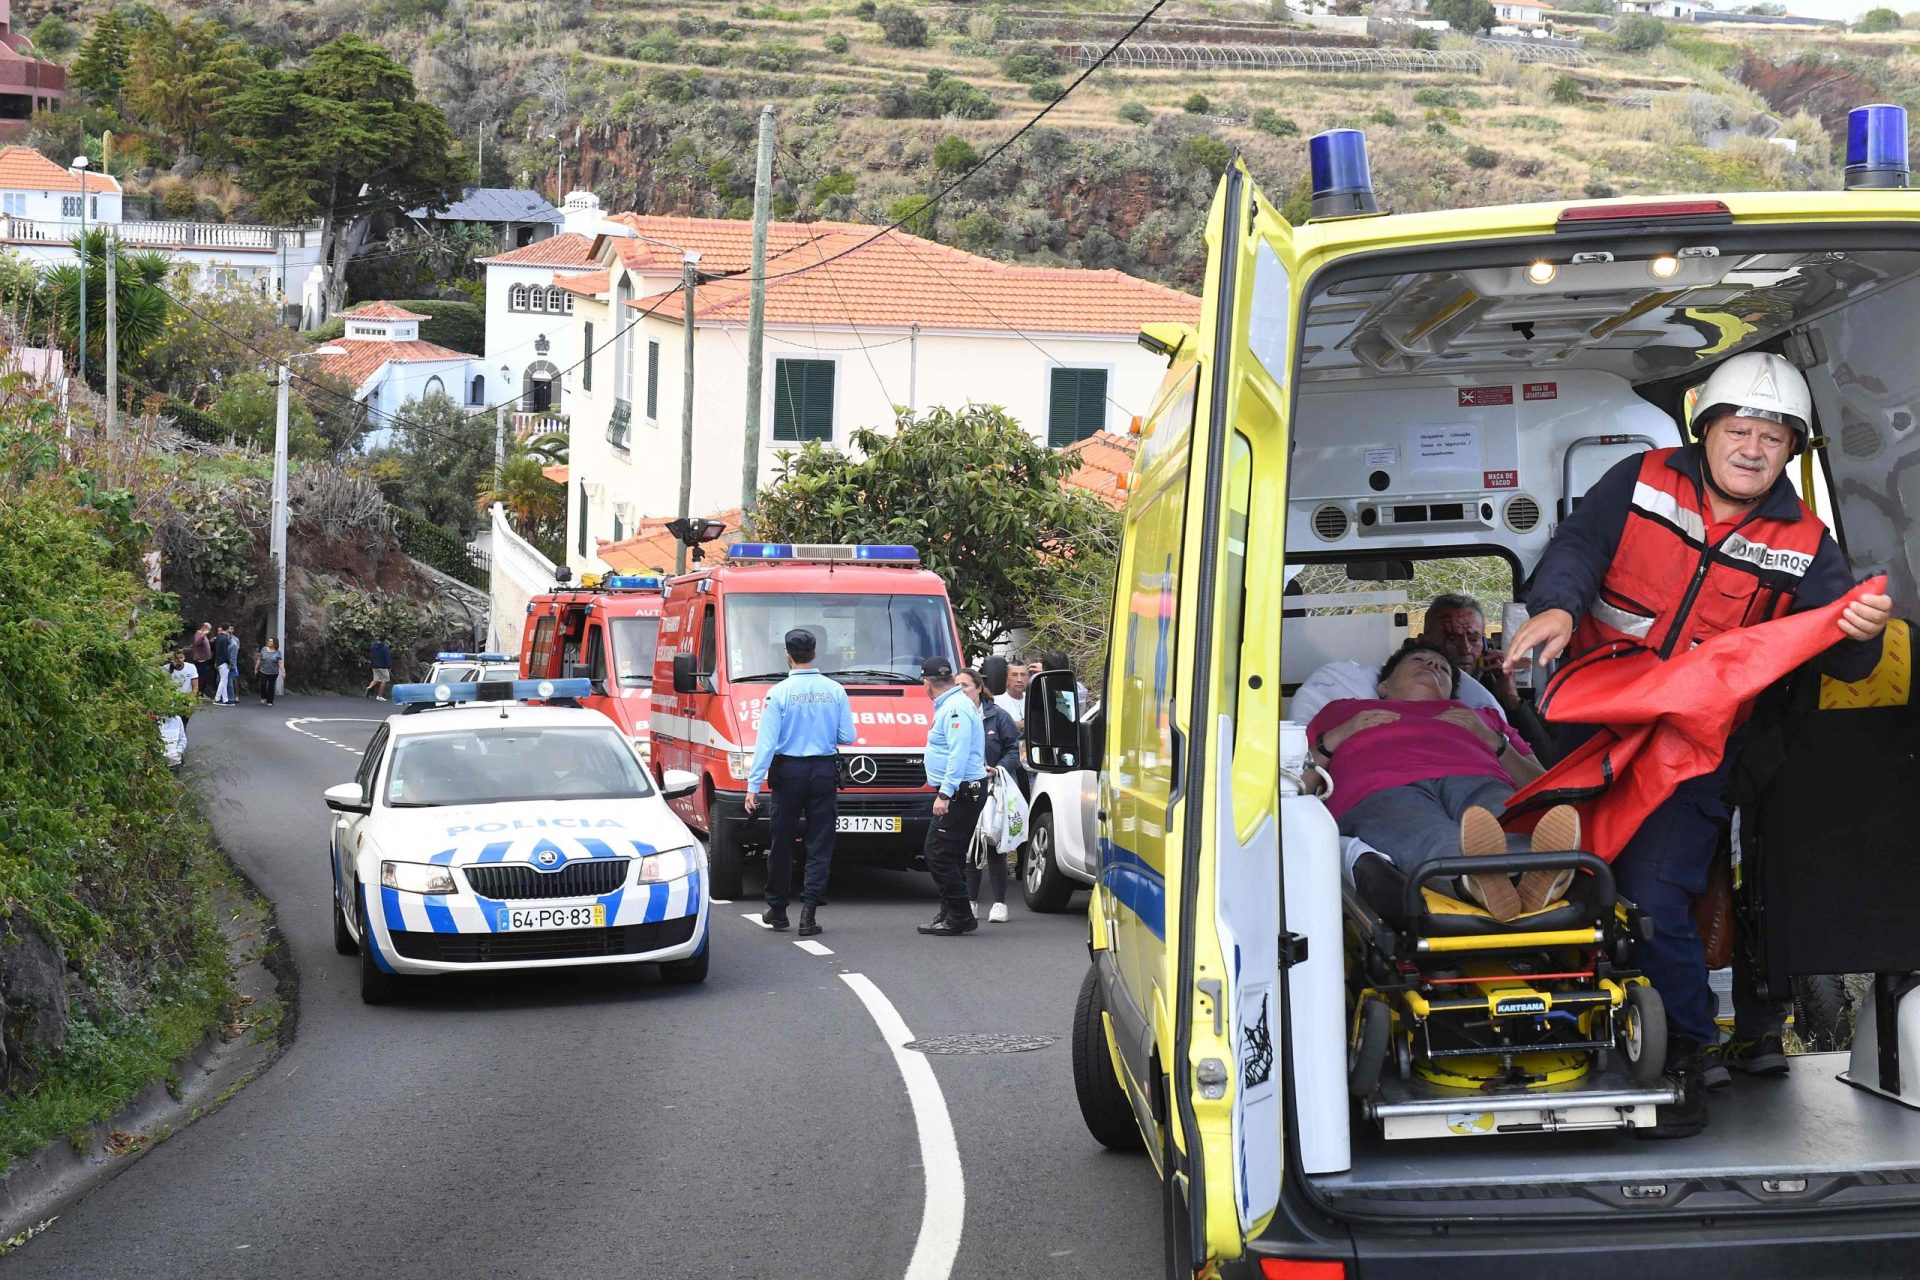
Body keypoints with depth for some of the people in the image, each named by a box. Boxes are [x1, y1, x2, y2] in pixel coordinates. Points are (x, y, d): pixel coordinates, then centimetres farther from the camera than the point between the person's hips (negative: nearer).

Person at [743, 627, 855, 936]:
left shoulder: (779, 693, -8)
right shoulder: (835, 691, -2)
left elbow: (766, 742, -11)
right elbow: (847, 737, 2)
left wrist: (753, 785, -9)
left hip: (788, 771, -1)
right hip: (825, 771, 1)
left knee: (782, 843, 11)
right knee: (820, 844, 4)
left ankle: (777, 909, 20)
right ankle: (809, 909, -5)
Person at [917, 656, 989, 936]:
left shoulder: (955, 709, -16)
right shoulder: (951, 705, 18)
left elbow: (958, 755, -24)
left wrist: (944, 794, -26)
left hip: (962, 792, -11)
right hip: (958, 792, 11)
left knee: (940, 855, -10)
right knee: (935, 853, 13)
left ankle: (960, 916, -6)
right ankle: (949, 913, 17)